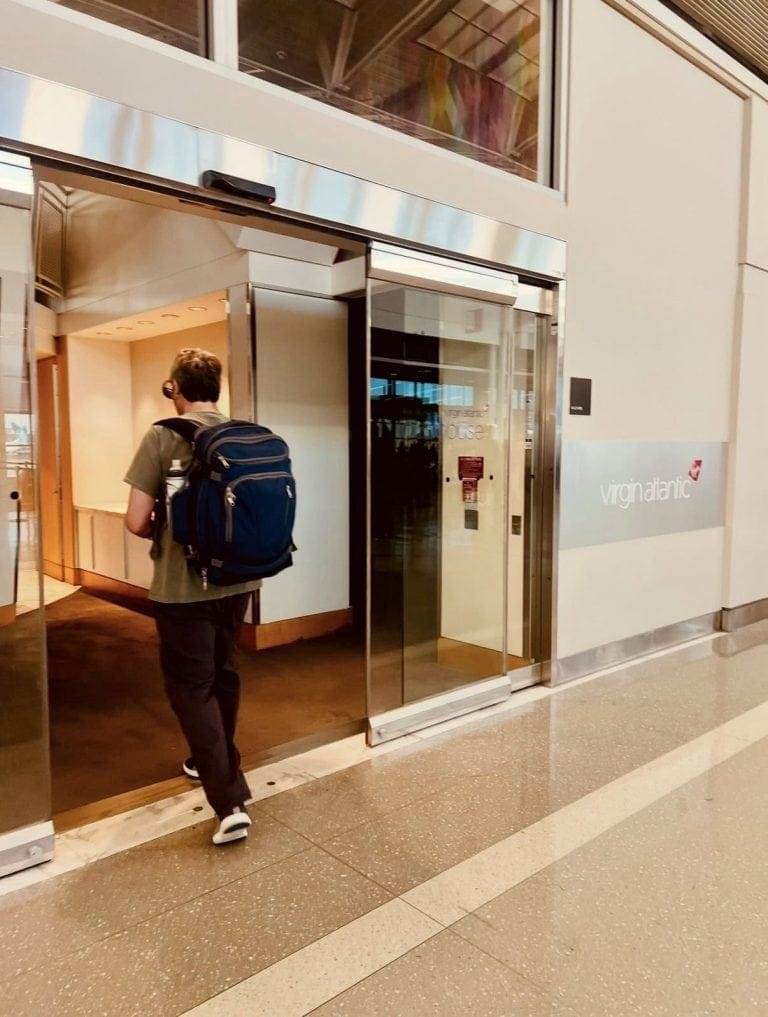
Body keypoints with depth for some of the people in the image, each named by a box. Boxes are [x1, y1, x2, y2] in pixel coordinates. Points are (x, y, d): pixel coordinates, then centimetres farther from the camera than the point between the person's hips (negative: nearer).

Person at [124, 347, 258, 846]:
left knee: (191, 685, 5)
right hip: (238, 578, 5)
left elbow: (137, 522, -13)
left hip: (183, 585, -5)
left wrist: (164, 534, 8)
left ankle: (230, 801, 1)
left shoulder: (163, 436, -12)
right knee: (223, 674, 22)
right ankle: (214, 762, 41)